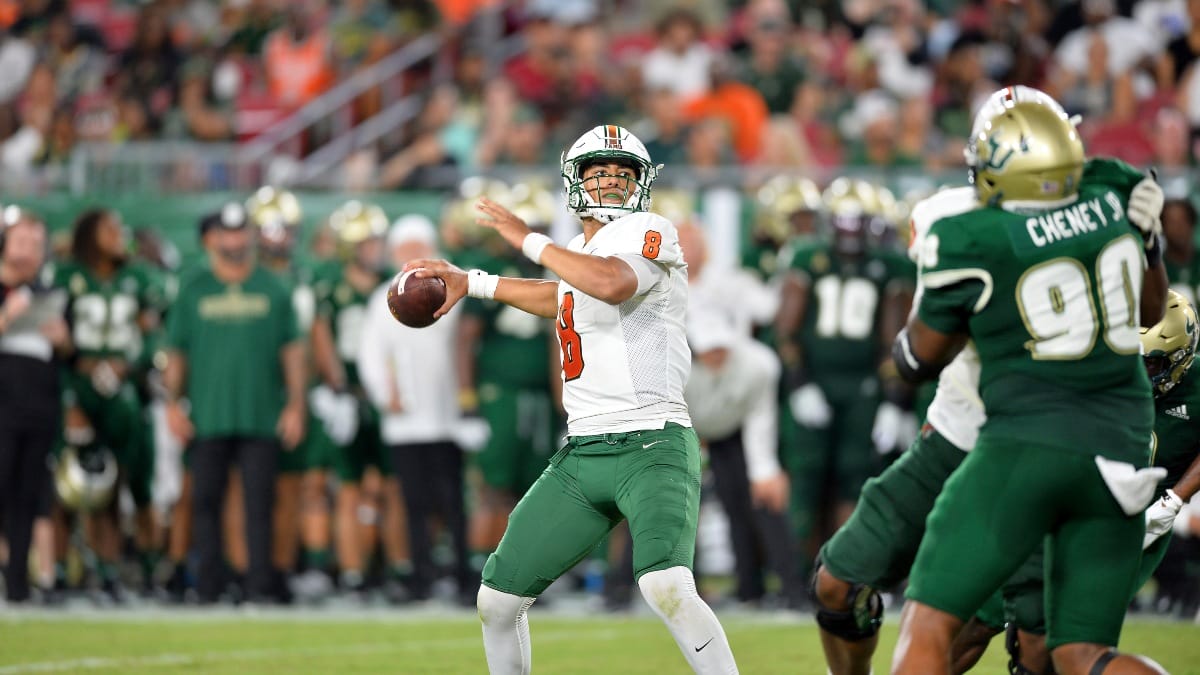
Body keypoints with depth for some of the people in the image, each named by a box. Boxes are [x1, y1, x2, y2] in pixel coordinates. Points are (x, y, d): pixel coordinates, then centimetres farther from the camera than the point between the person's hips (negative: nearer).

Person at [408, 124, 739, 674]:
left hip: (651, 447, -8)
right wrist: (471, 283, 43)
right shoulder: (582, 256, 18)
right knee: (498, 600, 8)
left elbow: (612, 283, -28)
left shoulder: (649, 235, -6)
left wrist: (529, 240, -17)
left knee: (667, 588, -32)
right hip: (580, 453, 8)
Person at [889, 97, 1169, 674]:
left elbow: (918, 358, 10)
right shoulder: (1112, 199, 6)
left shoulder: (971, 243, -7)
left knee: (929, 623, 1)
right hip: (1120, 451, 5)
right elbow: (1150, 311, 23)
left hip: (1027, 445, -5)